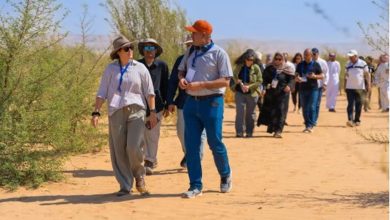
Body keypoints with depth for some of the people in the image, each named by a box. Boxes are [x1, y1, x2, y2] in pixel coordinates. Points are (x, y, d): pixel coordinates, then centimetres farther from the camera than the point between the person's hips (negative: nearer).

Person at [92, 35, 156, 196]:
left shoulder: (140, 68, 8)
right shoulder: (111, 69, 8)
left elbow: (149, 91, 8)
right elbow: (102, 92, 5)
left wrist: (152, 111, 1)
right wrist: (96, 112, -4)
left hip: (136, 111, -1)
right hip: (116, 112, 1)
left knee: (133, 148, -13)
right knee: (118, 151, 1)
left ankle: (139, 177, 14)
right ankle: (125, 186, 12)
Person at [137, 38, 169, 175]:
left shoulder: (162, 65, 6)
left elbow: (166, 86, 9)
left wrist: (167, 104, 6)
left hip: (156, 104, -1)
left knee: (152, 135, -2)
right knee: (142, 134, 4)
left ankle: (149, 162, 3)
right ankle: (151, 160, 18)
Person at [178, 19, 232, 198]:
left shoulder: (218, 53, -8)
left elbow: (225, 81, -13)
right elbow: (181, 69, 23)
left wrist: (200, 85, -21)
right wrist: (181, 79, -1)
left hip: (211, 102, -5)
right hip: (191, 102, 6)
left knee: (215, 143, 2)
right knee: (191, 145, 2)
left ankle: (225, 176, 28)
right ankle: (195, 186, 9)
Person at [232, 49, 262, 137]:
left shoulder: (256, 68, -5)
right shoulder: (239, 66, 1)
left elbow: (259, 81, -5)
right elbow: (234, 76, 16)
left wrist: (249, 86, -16)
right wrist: (238, 81, -6)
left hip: (252, 93, -1)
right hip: (239, 93, 1)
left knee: (250, 113, 6)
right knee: (240, 111, -6)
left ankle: (249, 132, 16)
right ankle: (239, 132, -2)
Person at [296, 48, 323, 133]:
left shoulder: (316, 65, 2)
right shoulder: (300, 65, 9)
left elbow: (322, 76, 4)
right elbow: (297, 76, 10)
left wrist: (314, 76, -15)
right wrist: (298, 78, -13)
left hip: (313, 89, -3)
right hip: (303, 88, 3)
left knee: (312, 107, -9)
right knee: (305, 108, 5)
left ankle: (311, 125, -9)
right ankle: (307, 125, 13)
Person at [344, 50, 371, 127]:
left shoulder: (363, 63, -1)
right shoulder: (348, 64, 9)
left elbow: (367, 74, -1)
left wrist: (368, 84, -9)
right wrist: (344, 86, 13)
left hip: (360, 88, -2)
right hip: (350, 88, 2)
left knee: (359, 105, 3)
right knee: (350, 104, -8)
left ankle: (357, 120, 12)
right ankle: (350, 120, -16)